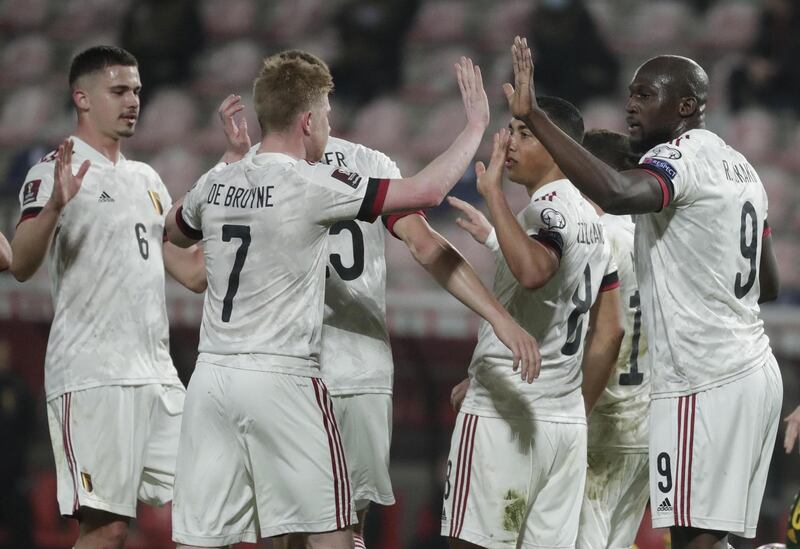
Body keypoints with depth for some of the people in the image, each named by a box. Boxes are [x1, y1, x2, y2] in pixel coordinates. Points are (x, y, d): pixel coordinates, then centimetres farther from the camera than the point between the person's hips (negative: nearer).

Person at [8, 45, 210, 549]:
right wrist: (55, 206, -37)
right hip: (93, 378, -8)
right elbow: (22, 266, -19)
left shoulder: (147, 180, 19)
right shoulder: (59, 171, -5)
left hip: (158, 375, 8)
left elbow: (193, 273, 22)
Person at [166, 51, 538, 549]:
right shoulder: (312, 185, -9)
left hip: (213, 374, 5)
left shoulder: (215, 185, 7)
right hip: (282, 378, -5)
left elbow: (176, 231, 30)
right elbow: (427, 191, -9)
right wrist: (476, 124, 5)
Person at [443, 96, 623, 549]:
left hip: (503, 418, -9)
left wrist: (494, 193, -26)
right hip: (567, 421, 9)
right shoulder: (592, 220, 18)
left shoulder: (548, 209, -11)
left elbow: (533, 272, -33)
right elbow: (609, 333, 20)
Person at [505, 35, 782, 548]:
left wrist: (533, 116, -35)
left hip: (705, 383, -10)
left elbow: (616, 194, -36)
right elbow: (767, 286, 23)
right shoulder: (738, 165, 17)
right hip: (752, 370, 10)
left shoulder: (680, 158, -13)